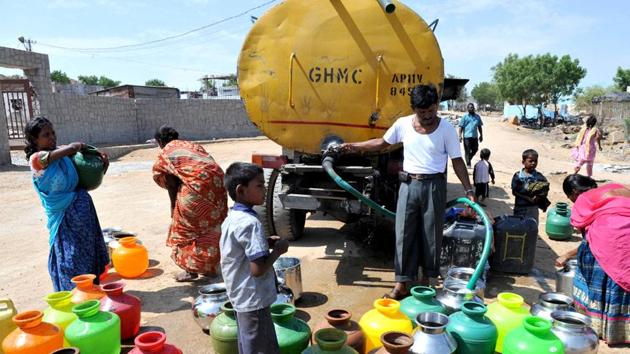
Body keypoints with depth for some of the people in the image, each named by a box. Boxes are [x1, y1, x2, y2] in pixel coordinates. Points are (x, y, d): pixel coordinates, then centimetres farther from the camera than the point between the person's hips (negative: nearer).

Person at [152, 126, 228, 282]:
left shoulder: (164, 155, 13)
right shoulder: (192, 145, 28)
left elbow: (172, 187, 10)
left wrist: (173, 211, 23)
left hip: (196, 185, -6)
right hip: (217, 181, 6)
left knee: (186, 227, 12)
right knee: (211, 226, 19)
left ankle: (191, 270, 17)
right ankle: (210, 267, 30)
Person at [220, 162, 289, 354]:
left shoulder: (231, 217, 4)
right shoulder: (250, 222, -25)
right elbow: (258, 269, -28)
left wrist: (265, 242, 5)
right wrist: (278, 250, -14)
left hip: (240, 295, 9)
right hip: (253, 299, -9)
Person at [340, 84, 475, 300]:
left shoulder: (446, 129, -6)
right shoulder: (403, 124, 0)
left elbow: (457, 161, -2)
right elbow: (382, 143, 15)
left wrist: (468, 190, -7)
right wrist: (355, 146, 13)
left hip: (433, 186, -2)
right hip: (408, 185, 2)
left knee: (431, 234, 7)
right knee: (404, 234, 1)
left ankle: (426, 278, 26)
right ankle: (402, 283, 9)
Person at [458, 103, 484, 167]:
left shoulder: (477, 117, 10)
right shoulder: (465, 117, -2)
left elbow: (479, 126, 17)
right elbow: (461, 127, -4)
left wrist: (481, 135, 16)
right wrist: (460, 136, -13)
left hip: (475, 136, 4)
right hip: (467, 136, -4)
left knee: (475, 149, 9)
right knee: (467, 151, -1)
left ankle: (469, 159, 34)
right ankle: (468, 164, 8)